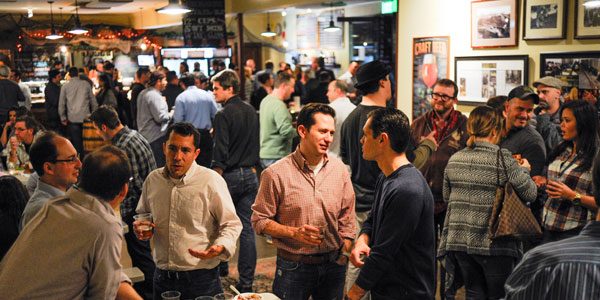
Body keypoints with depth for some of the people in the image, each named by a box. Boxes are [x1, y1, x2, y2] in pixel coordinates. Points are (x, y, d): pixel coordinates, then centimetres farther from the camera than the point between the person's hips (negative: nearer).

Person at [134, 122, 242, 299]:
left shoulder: (211, 181, -12)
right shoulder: (153, 179, 3)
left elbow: (231, 224, -9)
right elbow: (142, 214, 20)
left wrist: (220, 247, -27)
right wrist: (140, 227, -1)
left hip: (201, 278, -4)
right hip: (162, 276, 4)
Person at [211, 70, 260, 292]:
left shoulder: (224, 115, -12)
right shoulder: (251, 111, 9)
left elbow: (220, 154, -17)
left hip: (230, 175, -6)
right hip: (250, 175, 6)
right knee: (247, 229, 6)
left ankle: (220, 268, 26)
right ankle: (246, 282, 9)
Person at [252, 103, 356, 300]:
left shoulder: (339, 169, 1)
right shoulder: (276, 173, -11)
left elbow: (347, 219, 8)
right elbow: (260, 221, -7)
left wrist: (344, 257, 3)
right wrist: (294, 232, -19)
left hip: (333, 264, 3)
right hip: (293, 267, -3)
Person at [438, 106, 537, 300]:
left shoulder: (454, 160, 4)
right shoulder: (503, 159, -12)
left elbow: (447, 197, 15)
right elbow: (530, 194, -7)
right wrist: (524, 170, 9)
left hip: (460, 241, 5)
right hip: (494, 244, -5)